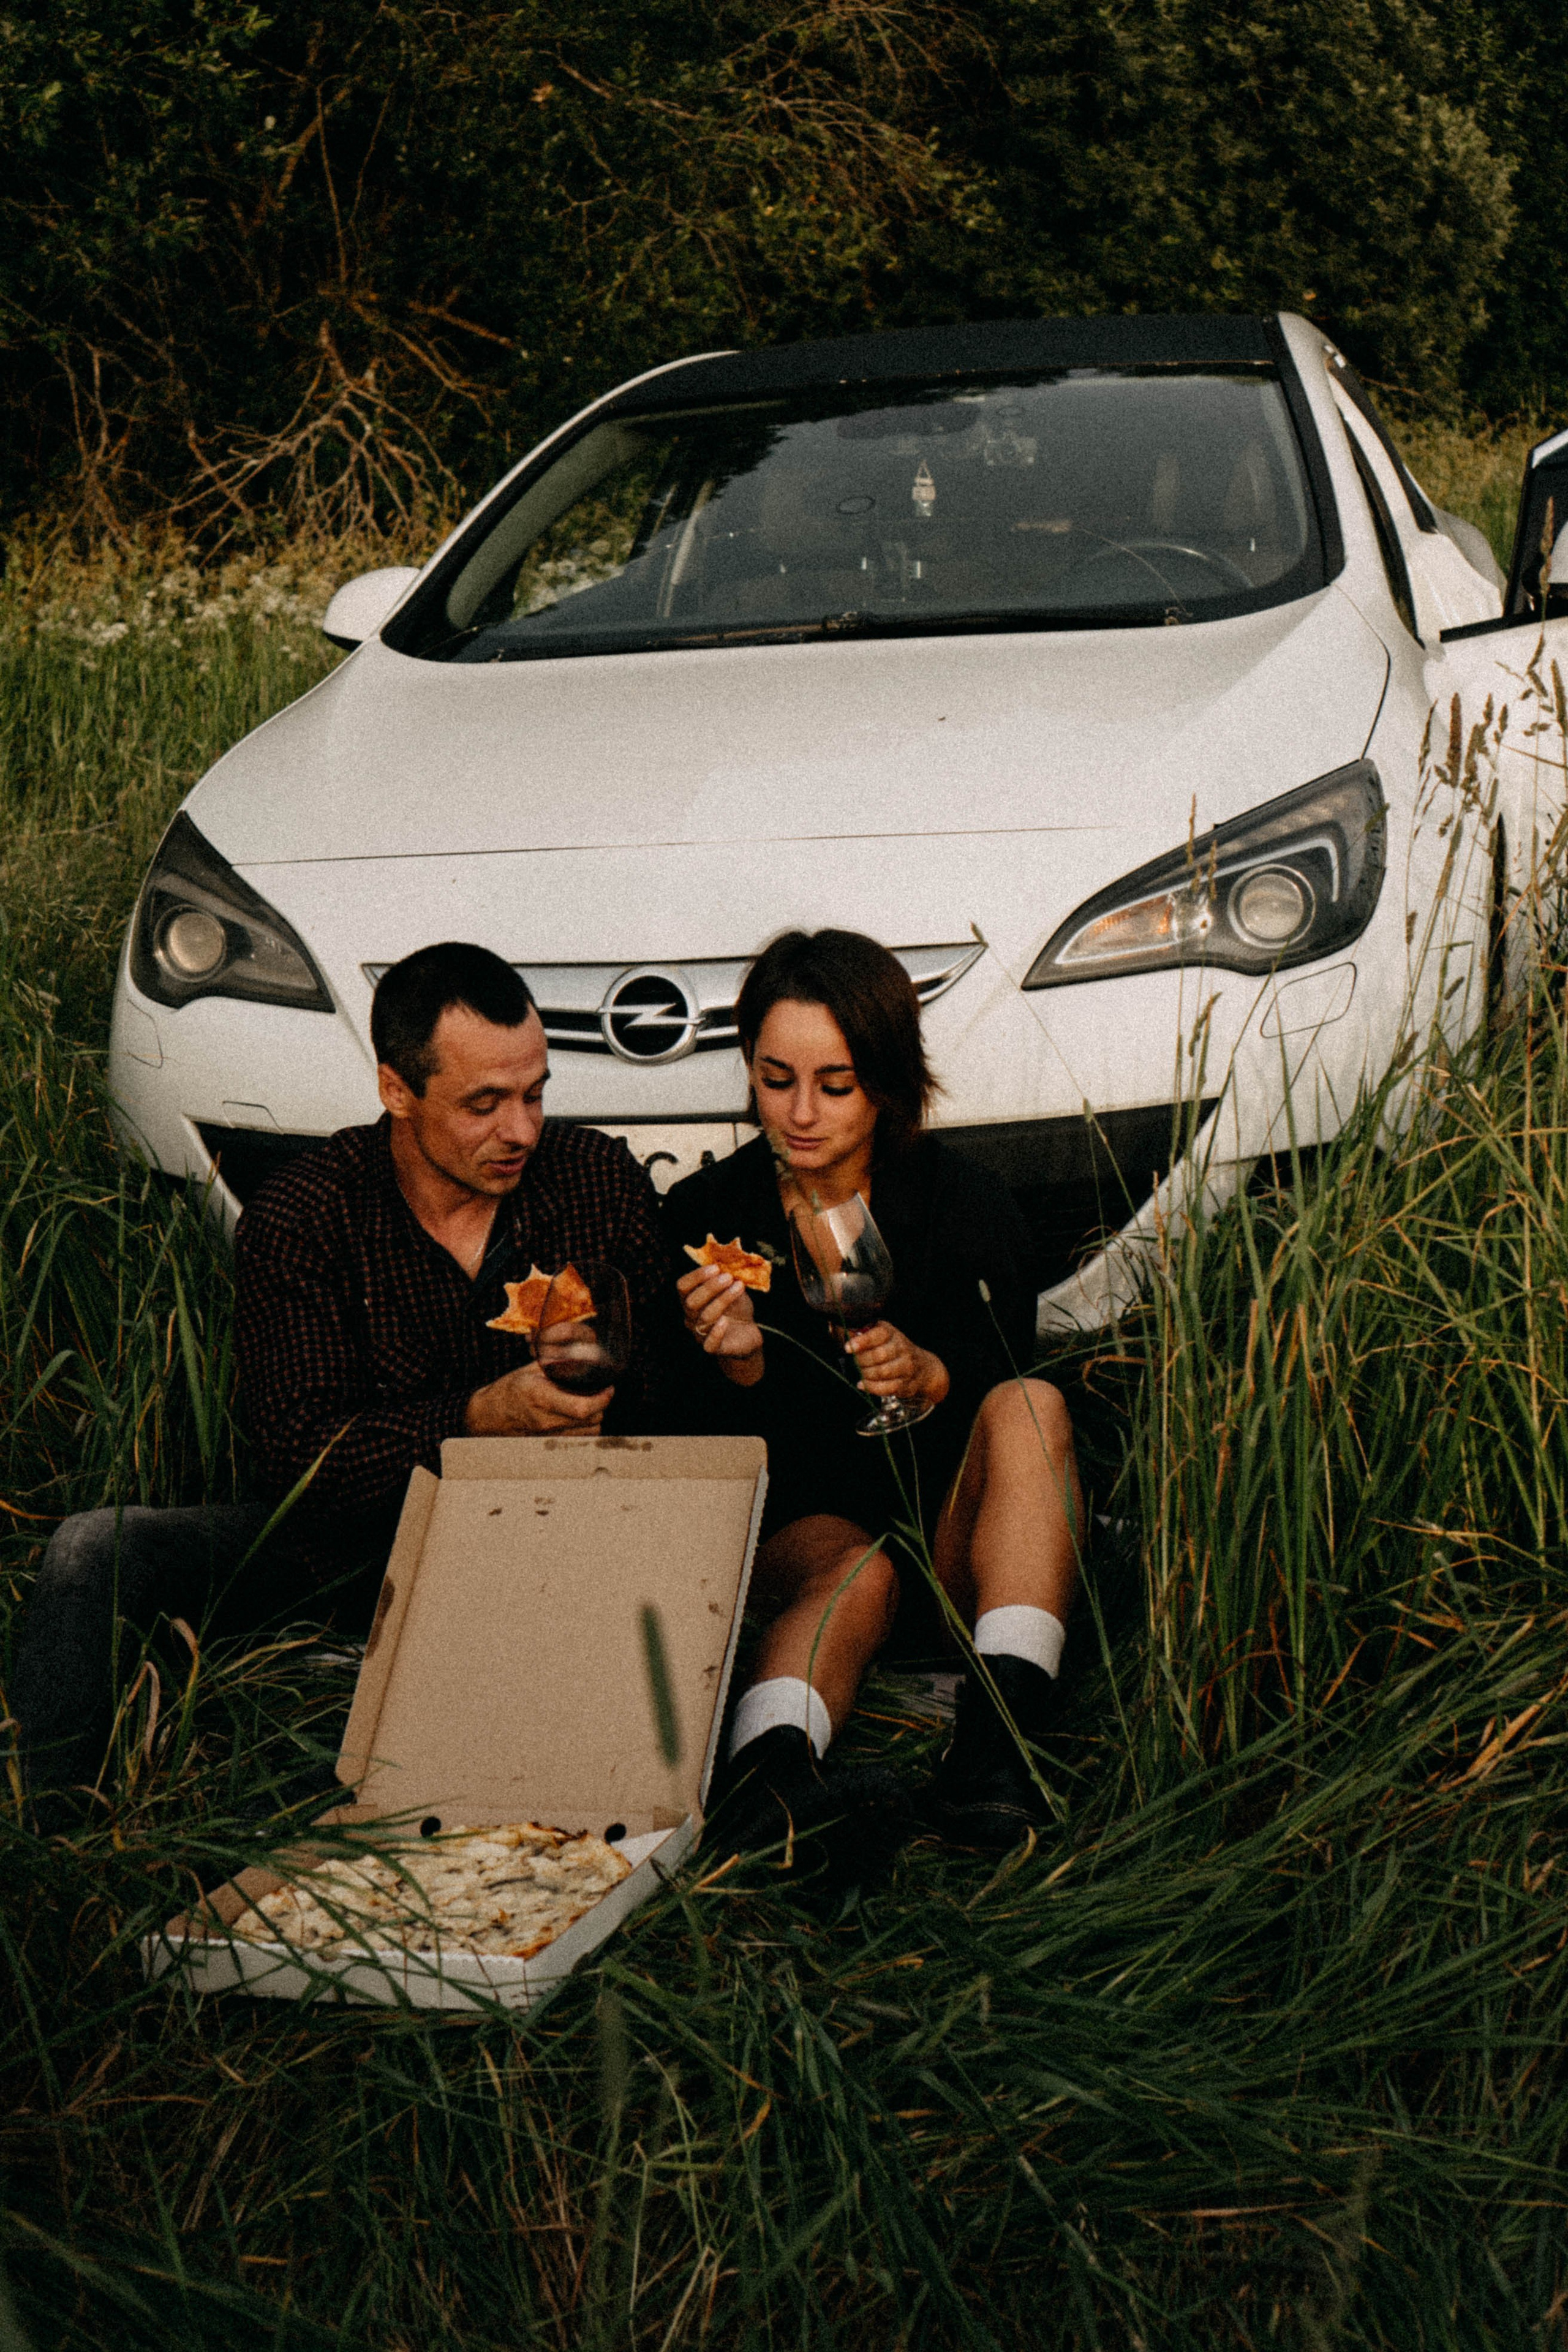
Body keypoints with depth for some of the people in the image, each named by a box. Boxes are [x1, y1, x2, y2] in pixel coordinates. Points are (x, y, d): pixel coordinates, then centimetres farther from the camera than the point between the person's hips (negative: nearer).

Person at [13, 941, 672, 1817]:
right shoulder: (301, 1216, -9)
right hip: (352, 1540, 0)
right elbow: (302, 1455, -16)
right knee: (97, 1550, -21)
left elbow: (666, 1399, 1)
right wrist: (484, 1415, -30)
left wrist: (601, 1398, -23)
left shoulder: (603, 1183, -2)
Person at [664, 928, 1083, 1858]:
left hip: (952, 1525, 1)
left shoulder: (967, 1205, -1)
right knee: (857, 1571, -35)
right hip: (798, 1525, -1)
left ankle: (999, 1736, -45)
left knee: (1033, 1405, -29)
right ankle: (773, 1765, -65)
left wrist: (927, 1376, -27)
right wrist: (737, 1367, -24)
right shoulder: (704, 1215, 0)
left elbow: (1008, 1390, -4)